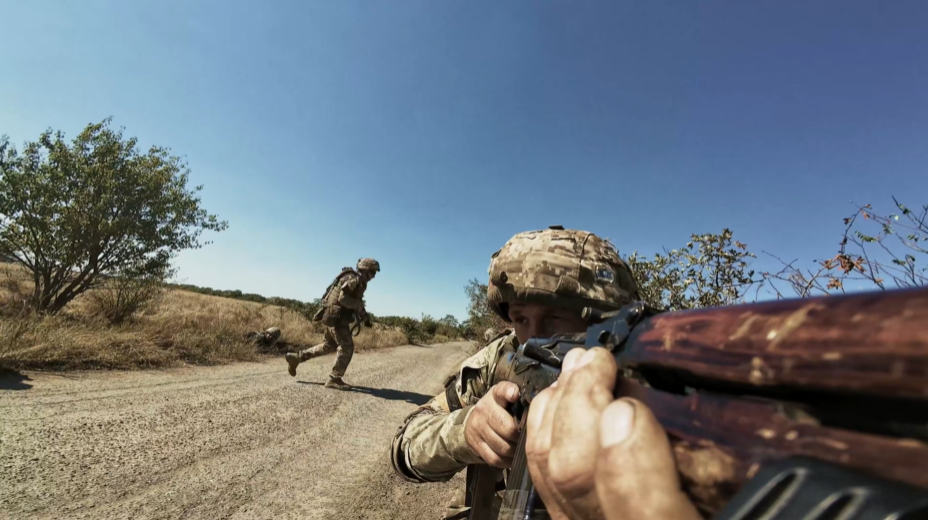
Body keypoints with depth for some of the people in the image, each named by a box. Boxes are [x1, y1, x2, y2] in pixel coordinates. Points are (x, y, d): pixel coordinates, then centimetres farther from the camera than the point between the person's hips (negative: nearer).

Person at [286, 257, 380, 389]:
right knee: (347, 347, -7)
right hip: (336, 317, -10)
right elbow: (343, 298, -26)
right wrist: (360, 307, -18)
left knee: (329, 346, 20)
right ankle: (334, 379, 1)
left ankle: (296, 357, 28)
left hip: (336, 316, 10)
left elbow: (354, 302, 23)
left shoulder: (358, 282, 15)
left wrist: (364, 316, 13)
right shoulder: (354, 279, -16)